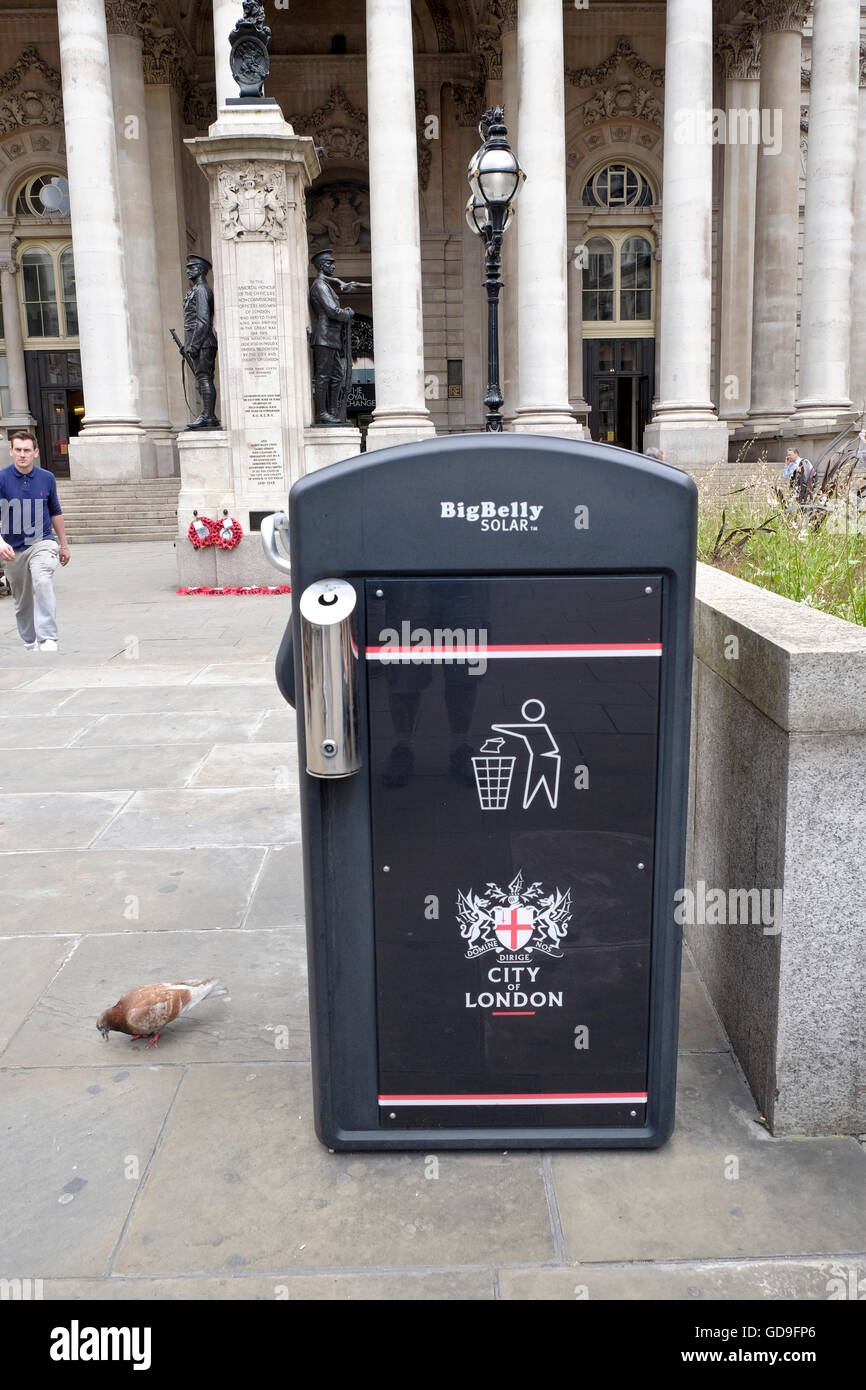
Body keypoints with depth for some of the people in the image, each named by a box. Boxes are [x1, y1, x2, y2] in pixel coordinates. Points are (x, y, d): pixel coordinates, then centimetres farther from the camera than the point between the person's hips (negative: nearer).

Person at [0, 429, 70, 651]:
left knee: (43, 583, -29)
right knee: (22, 602, 11)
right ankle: (30, 644, 29)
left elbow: (55, 512, 15)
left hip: (42, 543, -1)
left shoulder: (47, 478, 2)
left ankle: (48, 641, -35)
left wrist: (64, 545, 19)